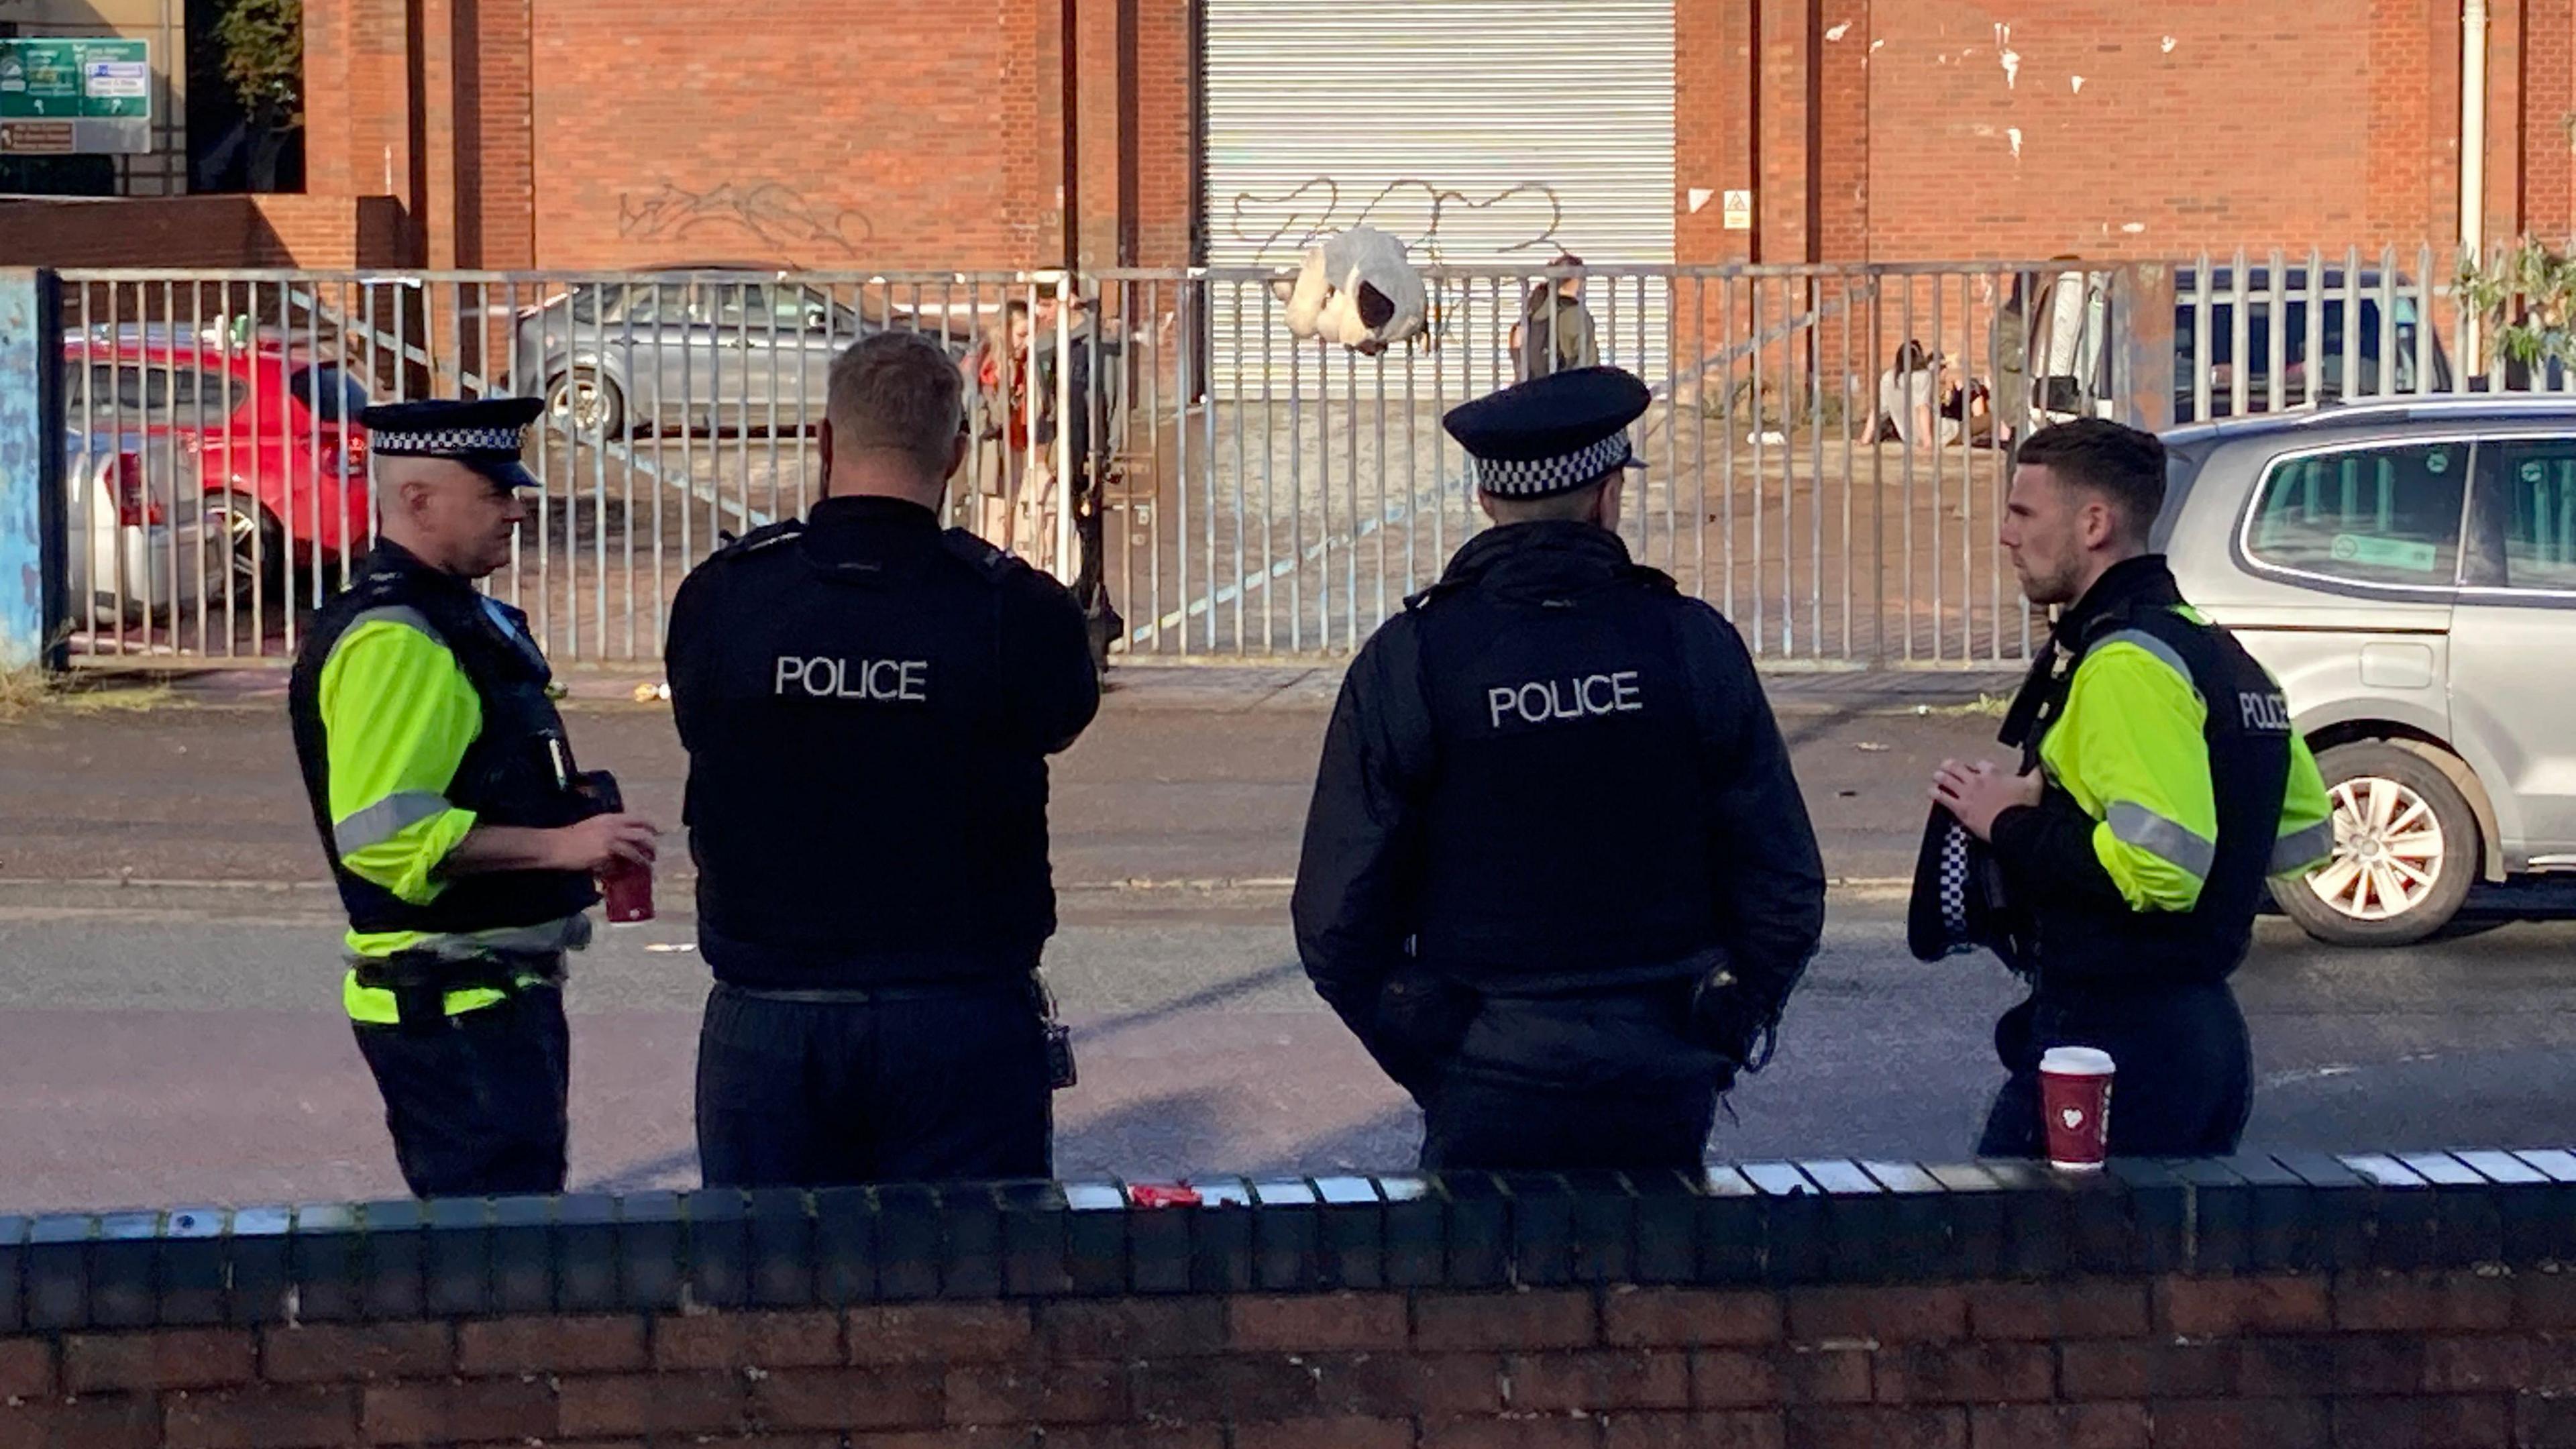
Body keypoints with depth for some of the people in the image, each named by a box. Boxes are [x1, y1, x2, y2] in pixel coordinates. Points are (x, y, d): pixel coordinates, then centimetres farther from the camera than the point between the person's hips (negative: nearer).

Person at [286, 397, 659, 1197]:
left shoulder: (463, 616, 16)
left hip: (501, 989, 11)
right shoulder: (393, 640, -17)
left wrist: (577, 821, 14)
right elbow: (381, 835, -26)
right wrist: (560, 844, -24)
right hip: (451, 1003, -11)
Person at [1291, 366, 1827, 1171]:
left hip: (1488, 1089, -1)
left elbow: (1337, 918, -5)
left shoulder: (1405, 663, -6)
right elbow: (1785, 893, 0)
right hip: (1662, 1095, 1)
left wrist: (1430, 1066, 7)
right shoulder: (1695, 645, -3)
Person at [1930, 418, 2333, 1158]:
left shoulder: (2124, 661, -16)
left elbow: (2160, 867, -27)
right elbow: (2302, 837, 23)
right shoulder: (2211, 648, 15)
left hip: (2116, 1039, -10)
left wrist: (2012, 824, -13)